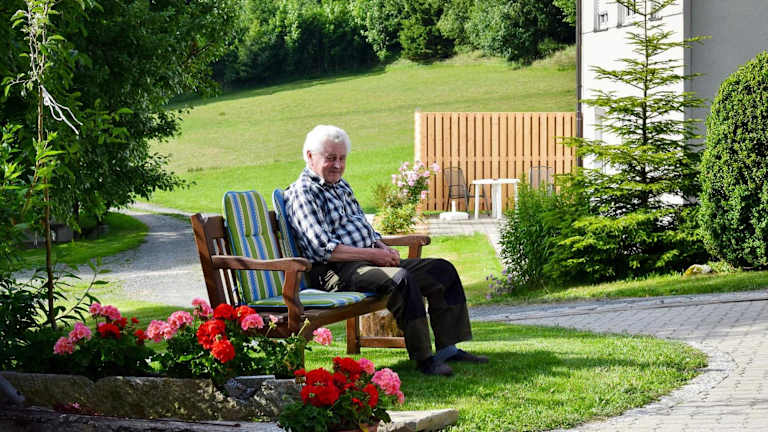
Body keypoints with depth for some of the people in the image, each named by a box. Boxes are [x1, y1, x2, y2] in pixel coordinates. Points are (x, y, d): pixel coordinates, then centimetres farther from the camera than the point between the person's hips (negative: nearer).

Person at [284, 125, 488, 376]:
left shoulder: (341, 186, 21)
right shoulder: (302, 193, -9)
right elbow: (323, 249, -19)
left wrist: (382, 247, 5)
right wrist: (372, 254, -17)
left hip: (368, 259, 10)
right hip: (337, 271, -10)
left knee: (443, 270, 3)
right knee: (400, 278, -36)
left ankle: (448, 348, 3)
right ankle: (423, 358, -32)